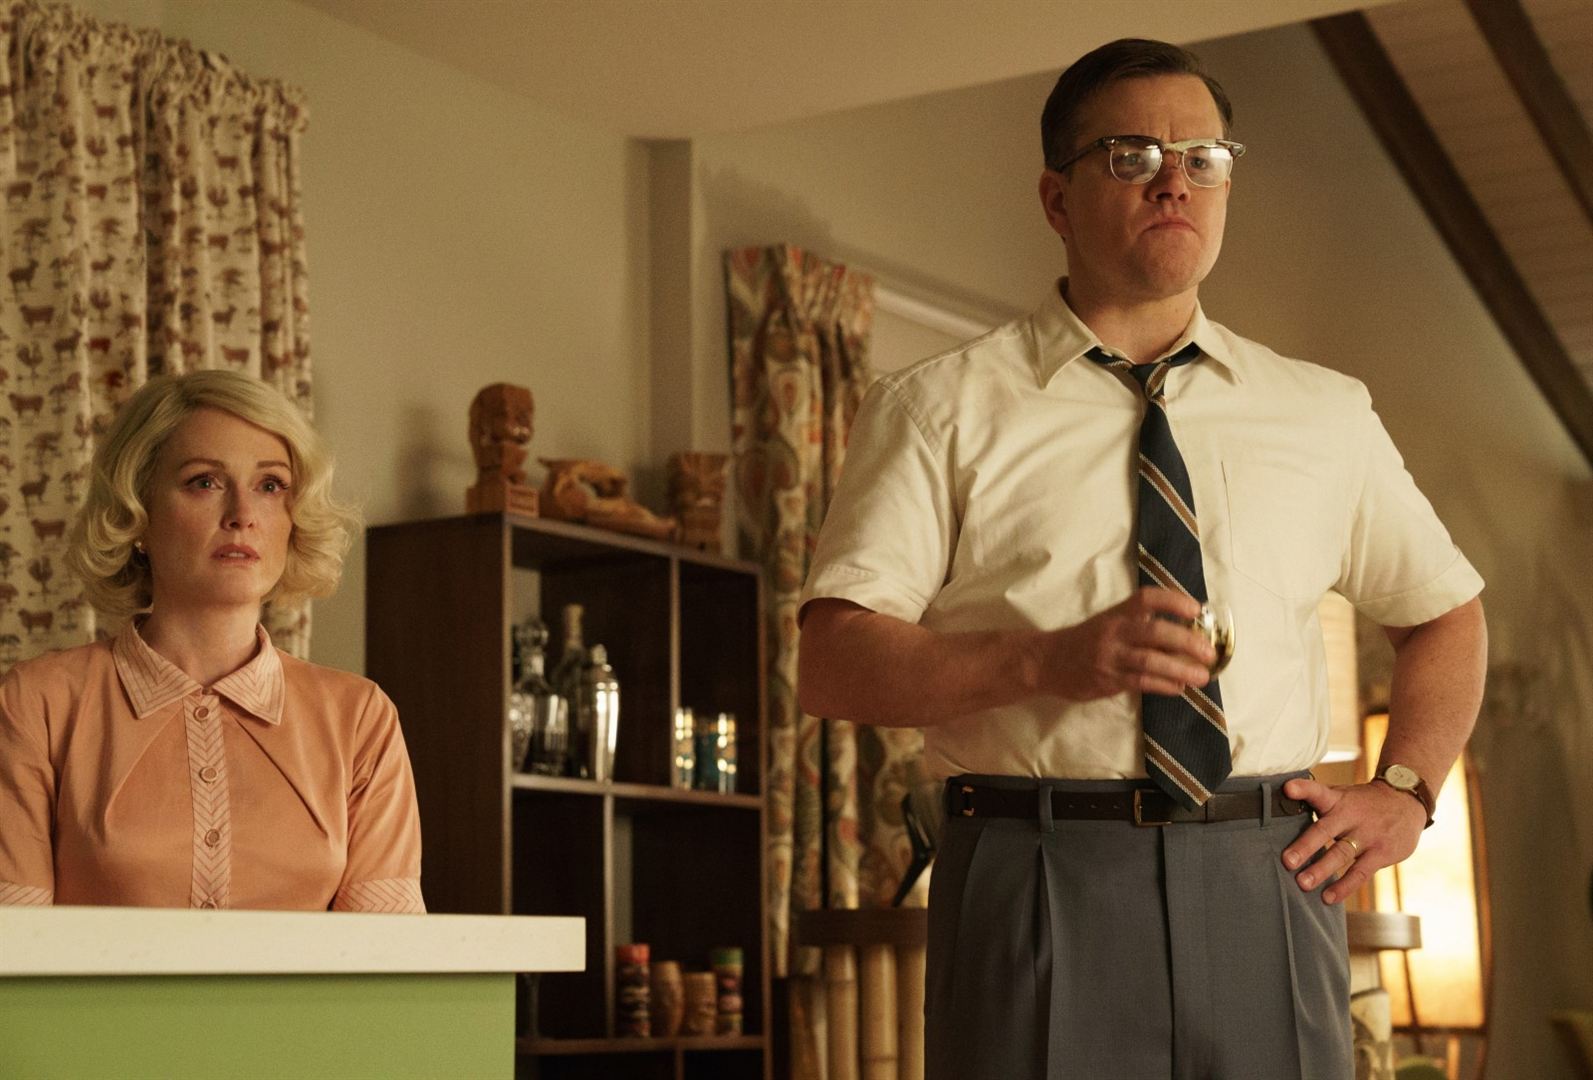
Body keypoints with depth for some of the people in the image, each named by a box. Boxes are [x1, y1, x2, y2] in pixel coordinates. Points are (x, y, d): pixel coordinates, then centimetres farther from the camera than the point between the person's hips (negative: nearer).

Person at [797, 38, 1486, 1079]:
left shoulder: (1328, 415, 14)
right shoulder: (940, 408, 3)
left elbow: (1447, 610, 27)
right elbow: (832, 666, -5)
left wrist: (1404, 792, 10)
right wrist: (1049, 660, -20)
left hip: (1265, 886, 3)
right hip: (1039, 881, -2)